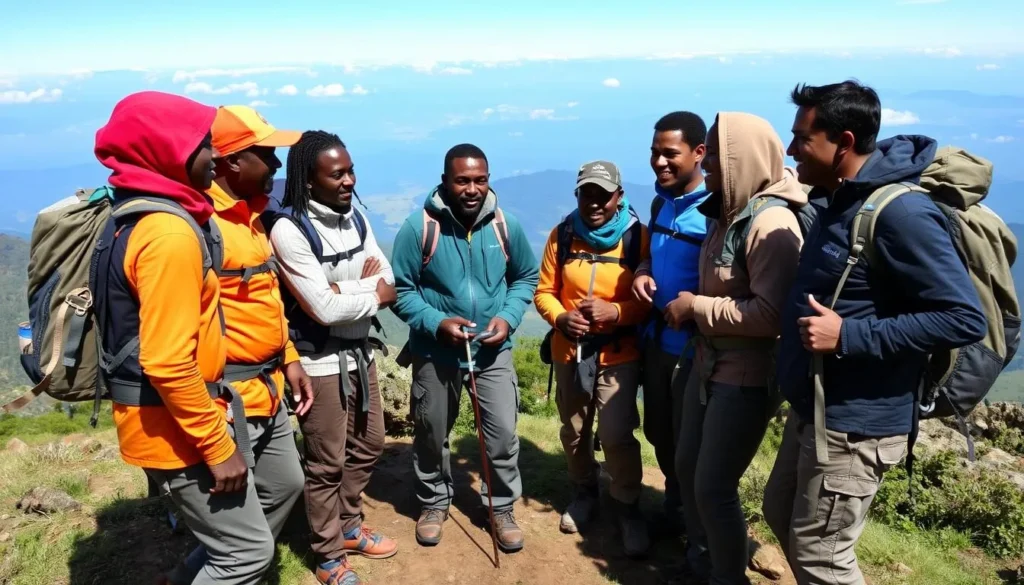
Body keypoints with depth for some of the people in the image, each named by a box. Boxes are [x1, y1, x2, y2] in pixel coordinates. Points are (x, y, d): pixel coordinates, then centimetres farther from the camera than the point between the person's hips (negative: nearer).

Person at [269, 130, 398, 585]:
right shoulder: (288, 229, -20)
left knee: (369, 445, 20)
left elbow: (387, 278, -2)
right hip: (320, 362, -7)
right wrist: (372, 295, -8)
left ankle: (349, 527, 41)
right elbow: (324, 308, -24)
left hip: (361, 352, 8)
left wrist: (342, 289, -18)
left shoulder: (356, 217, 4)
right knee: (327, 464, 7)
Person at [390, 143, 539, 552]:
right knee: (431, 434, 16)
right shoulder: (418, 228, -15)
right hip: (435, 352, -1)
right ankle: (434, 503, 40)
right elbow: (401, 291, -10)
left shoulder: (507, 226, -7)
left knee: (503, 434, 4)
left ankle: (503, 509, 27)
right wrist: (437, 322, -23)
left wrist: (508, 317, -10)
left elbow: (526, 278, 6)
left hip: (493, 350, 1)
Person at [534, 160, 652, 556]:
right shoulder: (562, 235, -1)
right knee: (574, 432, 18)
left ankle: (628, 508, 14)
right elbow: (544, 292, 3)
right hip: (569, 352, 4)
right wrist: (561, 317, -17)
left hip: (619, 355, -3)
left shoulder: (638, 237, -9)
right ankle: (584, 493, 43)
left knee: (617, 436, -10)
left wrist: (616, 312, -24)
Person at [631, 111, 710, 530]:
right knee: (658, 432, 20)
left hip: (696, 345, -7)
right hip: (656, 336, 7)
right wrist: (643, 272, -1)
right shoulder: (661, 202, 6)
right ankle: (674, 505, 43)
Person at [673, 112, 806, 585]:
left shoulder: (771, 224, -21)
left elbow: (770, 315, -27)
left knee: (714, 486, 2)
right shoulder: (726, 212, 7)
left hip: (747, 376, -9)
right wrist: (691, 307, 3)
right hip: (708, 362, 9)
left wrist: (697, 306, -18)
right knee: (687, 467, 19)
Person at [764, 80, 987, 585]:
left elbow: (964, 318, -24)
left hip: (856, 423, -9)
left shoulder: (899, 211, -22)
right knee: (780, 514, 23)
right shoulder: (840, 201, 6)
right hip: (813, 409, 10)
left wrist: (848, 336, -26)